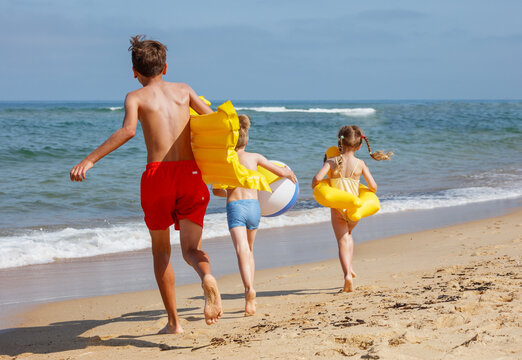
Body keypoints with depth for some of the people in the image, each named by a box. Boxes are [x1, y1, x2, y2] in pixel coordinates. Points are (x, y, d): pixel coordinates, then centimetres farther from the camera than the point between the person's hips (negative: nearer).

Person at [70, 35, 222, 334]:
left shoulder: (136, 97, 6)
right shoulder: (183, 90, 15)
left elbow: (128, 129, -14)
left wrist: (90, 160, -17)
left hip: (158, 174, -2)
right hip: (191, 172, 2)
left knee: (161, 249, 17)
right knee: (191, 248, 6)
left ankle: (174, 321, 17)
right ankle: (207, 277, -31)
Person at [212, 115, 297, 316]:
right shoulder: (254, 157, 11)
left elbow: (216, 191, 16)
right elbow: (281, 172, 15)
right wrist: (290, 174, 39)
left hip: (234, 207, -2)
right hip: (253, 205, 3)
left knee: (242, 251, -18)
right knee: (249, 251, 20)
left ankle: (249, 289, -42)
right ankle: (249, 299, 20)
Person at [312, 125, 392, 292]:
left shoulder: (332, 162, -6)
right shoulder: (360, 164, -5)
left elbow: (317, 178, -20)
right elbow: (373, 186, -7)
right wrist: (369, 194, 16)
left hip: (337, 207, -2)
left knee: (342, 241, 2)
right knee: (347, 235, 30)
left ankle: (347, 274, -17)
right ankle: (350, 267, 23)